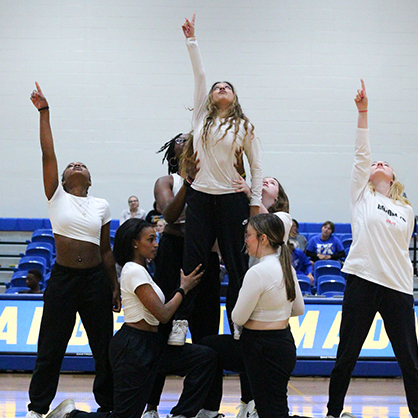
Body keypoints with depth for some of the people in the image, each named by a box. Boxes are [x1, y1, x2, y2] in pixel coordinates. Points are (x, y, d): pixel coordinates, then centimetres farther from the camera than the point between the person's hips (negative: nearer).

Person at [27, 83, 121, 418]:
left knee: (104, 346, 7)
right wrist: (44, 112, -11)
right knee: (51, 346, 4)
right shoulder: (57, 197, 2)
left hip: (96, 278, 2)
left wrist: (115, 286, 7)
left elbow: (106, 251, 11)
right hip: (63, 277, -2)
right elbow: (48, 154, -6)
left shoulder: (101, 207, 7)